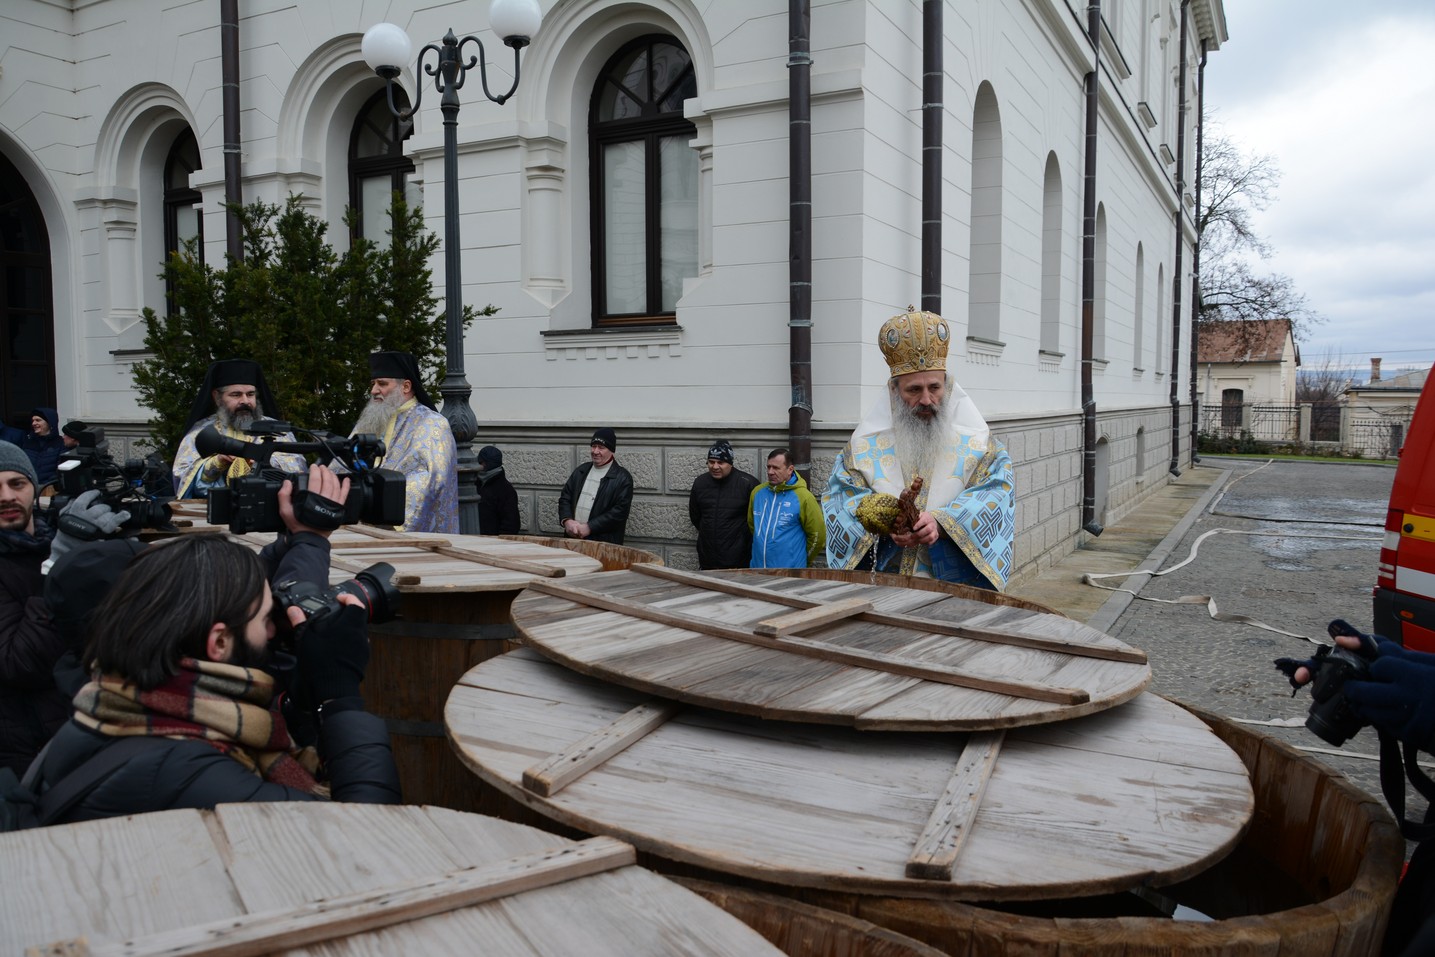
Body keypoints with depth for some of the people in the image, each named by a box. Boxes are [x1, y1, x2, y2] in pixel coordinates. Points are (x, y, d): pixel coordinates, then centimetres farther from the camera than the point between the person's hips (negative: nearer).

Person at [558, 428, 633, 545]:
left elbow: (620, 511, -11)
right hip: (573, 538, 5)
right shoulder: (581, 471, 15)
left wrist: (589, 527, -15)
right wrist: (567, 520, -5)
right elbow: (565, 497, 15)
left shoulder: (623, 478, -4)